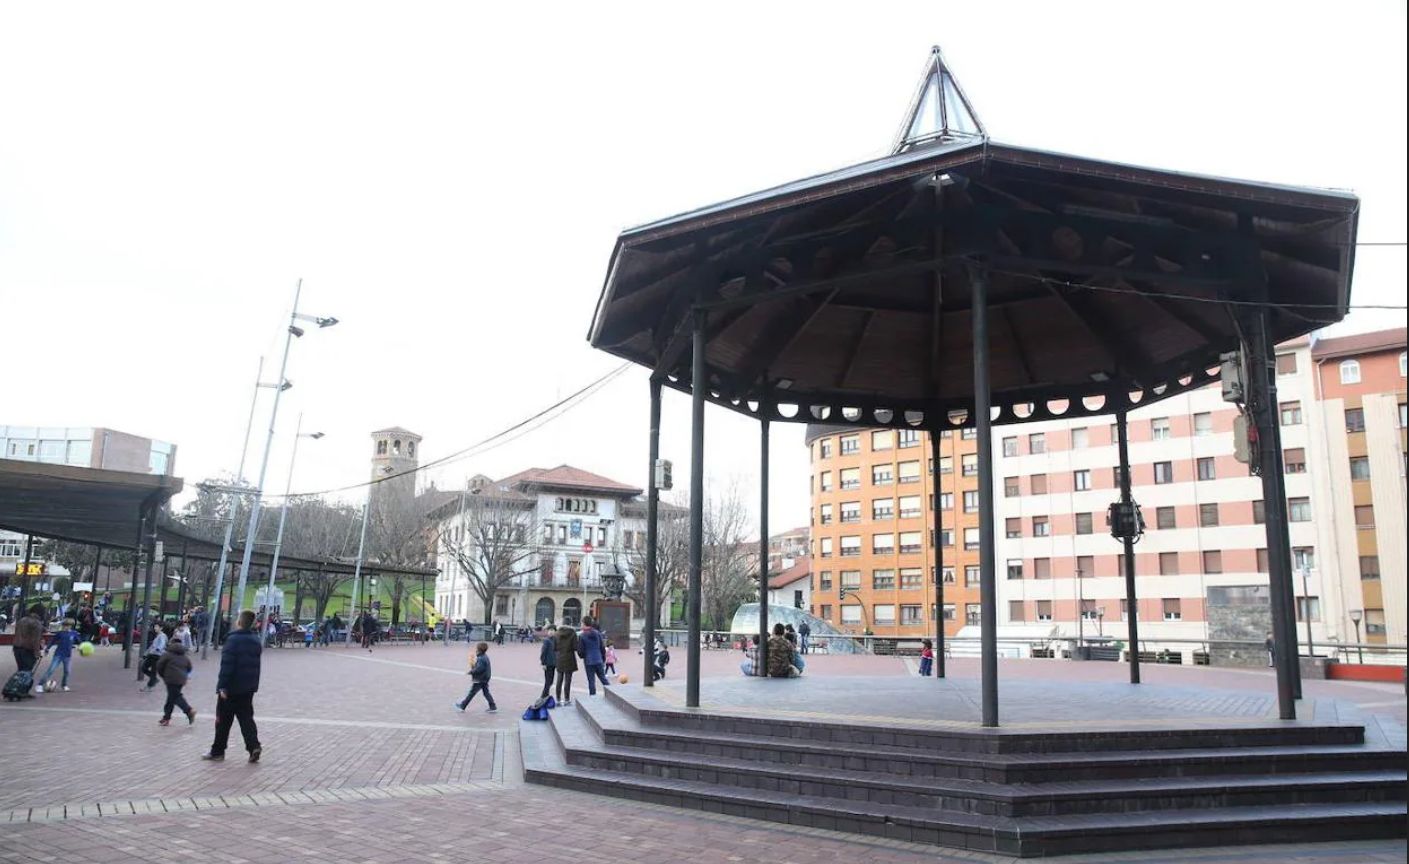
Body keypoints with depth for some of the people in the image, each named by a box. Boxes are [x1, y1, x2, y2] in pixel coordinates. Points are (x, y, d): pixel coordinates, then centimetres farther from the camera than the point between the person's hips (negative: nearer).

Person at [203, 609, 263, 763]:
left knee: (223, 720, 7)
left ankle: (217, 751, 16)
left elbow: (227, 664, -19)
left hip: (232, 687, -6)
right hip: (249, 687, 6)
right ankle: (254, 746, -6)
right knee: (246, 718, 10)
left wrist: (222, 686, -17)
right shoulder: (256, 640, 9)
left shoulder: (233, 639, -15)